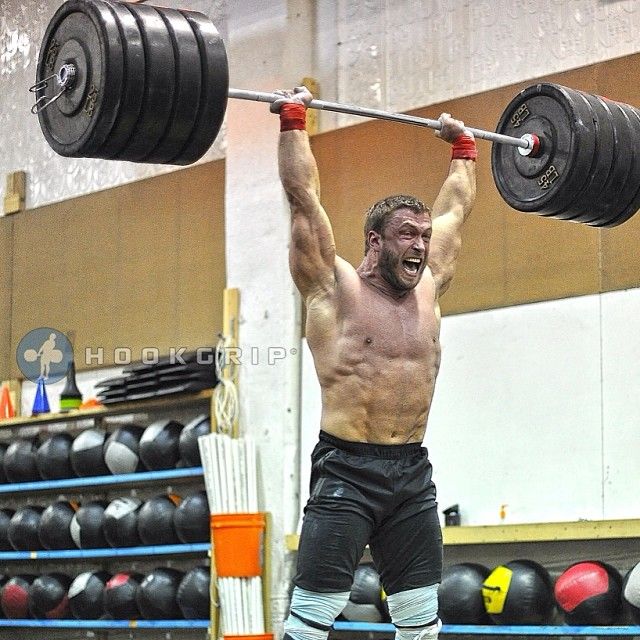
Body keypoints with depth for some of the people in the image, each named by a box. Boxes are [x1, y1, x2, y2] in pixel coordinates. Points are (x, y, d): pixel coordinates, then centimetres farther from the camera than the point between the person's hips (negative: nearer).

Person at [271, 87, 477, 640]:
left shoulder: (427, 288, 13)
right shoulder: (336, 288, -1)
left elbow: (456, 208, 25)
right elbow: (304, 197, -3)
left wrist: (464, 148, 32)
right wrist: (294, 121, 0)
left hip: (413, 475, 6)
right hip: (347, 472, -6)